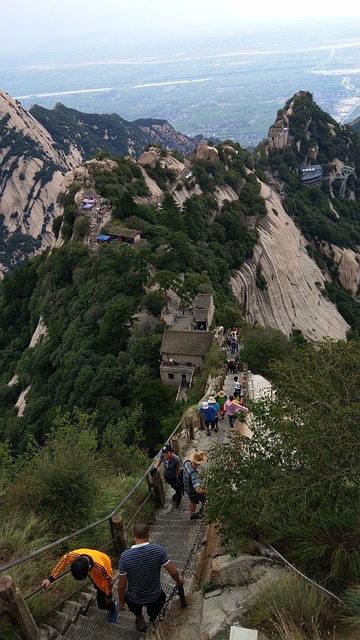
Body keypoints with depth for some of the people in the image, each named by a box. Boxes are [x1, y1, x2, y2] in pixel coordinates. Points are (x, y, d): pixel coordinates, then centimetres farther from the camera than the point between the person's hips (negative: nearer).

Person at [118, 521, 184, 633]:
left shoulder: (125, 556, -28)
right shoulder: (158, 550, -27)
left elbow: (122, 585, -17)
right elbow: (174, 572, -17)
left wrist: (121, 602, 1)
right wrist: (179, 580, 5)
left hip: (134, 598, 0)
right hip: (154, 596, 0)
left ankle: (140, 622, 58)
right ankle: (153, 622, 59)